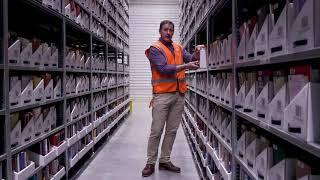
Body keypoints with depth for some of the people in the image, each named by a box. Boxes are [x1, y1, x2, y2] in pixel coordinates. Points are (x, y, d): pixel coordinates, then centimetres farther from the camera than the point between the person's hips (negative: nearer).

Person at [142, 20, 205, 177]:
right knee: (156, 131, -2)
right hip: (162, 95, -6)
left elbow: (192, 59, 6)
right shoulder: (155, 49, -3)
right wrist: (185, 66, -20)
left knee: (172, 130, 9)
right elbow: (164, 68, -15)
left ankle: (165, 161, 19)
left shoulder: (178, 48, 16)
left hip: (179, 95, 6)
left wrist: (197, 52, -14)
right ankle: (150, 163, 8)